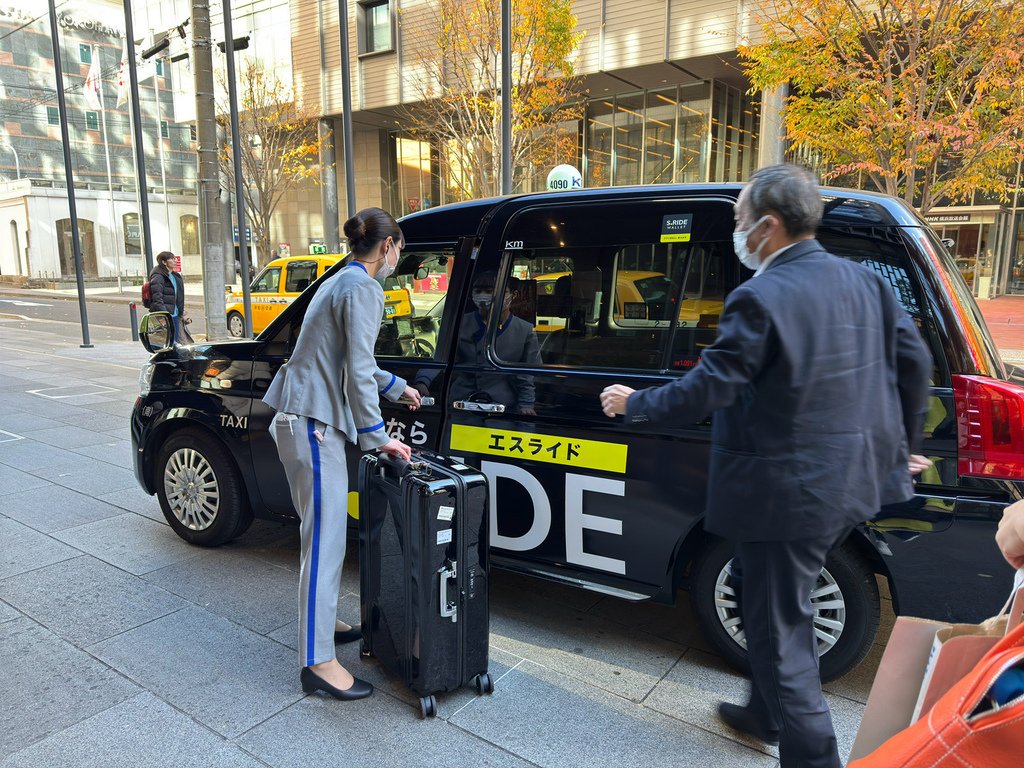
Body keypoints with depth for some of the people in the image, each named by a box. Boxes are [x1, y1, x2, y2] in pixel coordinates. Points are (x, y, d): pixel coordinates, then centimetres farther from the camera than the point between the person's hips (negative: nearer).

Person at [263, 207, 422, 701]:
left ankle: (321, 620, 34)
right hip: (313, 423, -11)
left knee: (321, 529, 19)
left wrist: (397, 388, 32)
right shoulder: (363, 289, -13)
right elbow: (358, 373, -18)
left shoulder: (342, 280, 17)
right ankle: (318, 662, 1)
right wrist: (377, 437, -11)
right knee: (326, 539, -6)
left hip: (300, 418, 11)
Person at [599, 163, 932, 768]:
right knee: (785, 609, 26)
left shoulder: (762, 298, -20)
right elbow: (914, 362, 12)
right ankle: (768, 713, 44)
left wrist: (634, 405, -4)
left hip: (788, 491, -9)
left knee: (778, 627, 7)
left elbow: (707, 390, -20)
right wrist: (899, 445, 24)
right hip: (854, 483, 9)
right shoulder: (866, 281, 5)